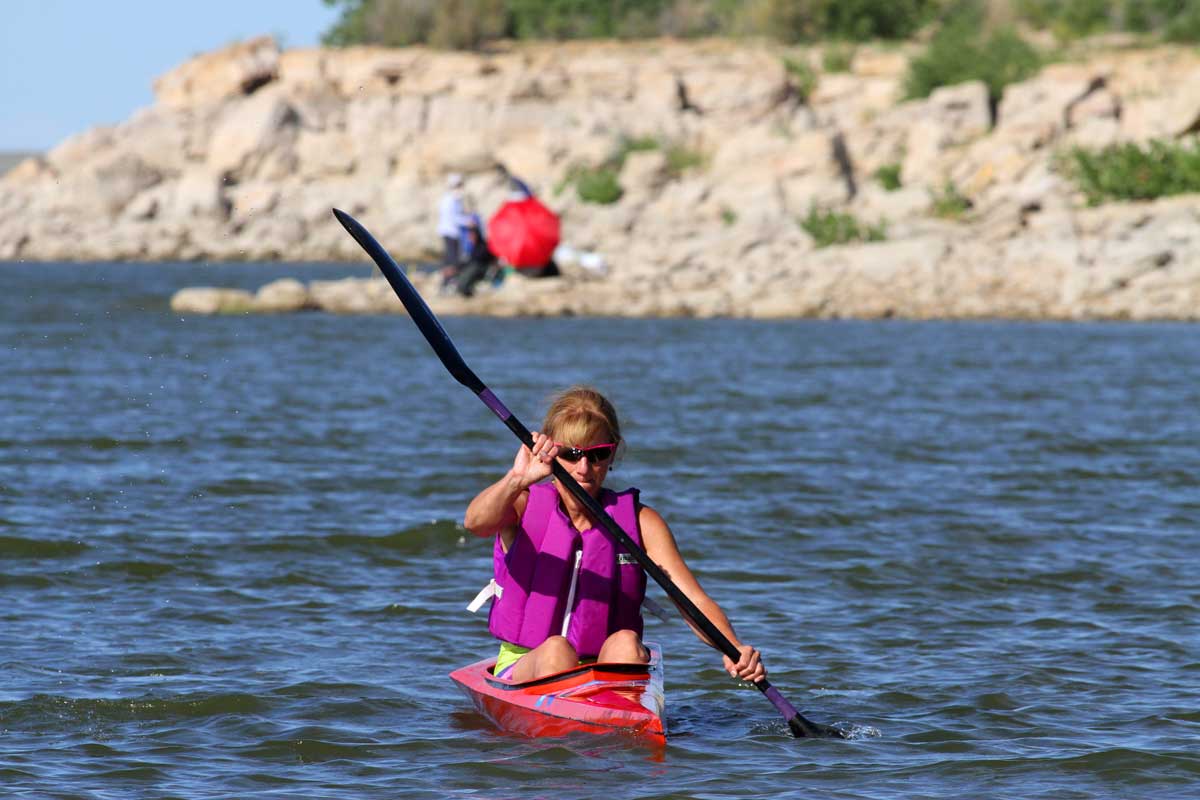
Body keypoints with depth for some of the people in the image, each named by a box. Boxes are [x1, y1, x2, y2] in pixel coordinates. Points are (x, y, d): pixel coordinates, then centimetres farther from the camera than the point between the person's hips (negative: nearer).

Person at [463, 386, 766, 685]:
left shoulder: (639, 521, 3)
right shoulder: (524, 506, 1)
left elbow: (694, 600, -8)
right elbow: (476, 523, -24)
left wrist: (734, 650, -29)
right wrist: (517, 480, -45)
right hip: (524, 670, -1)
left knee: (625, 642, -29)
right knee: (556, 650, -32)